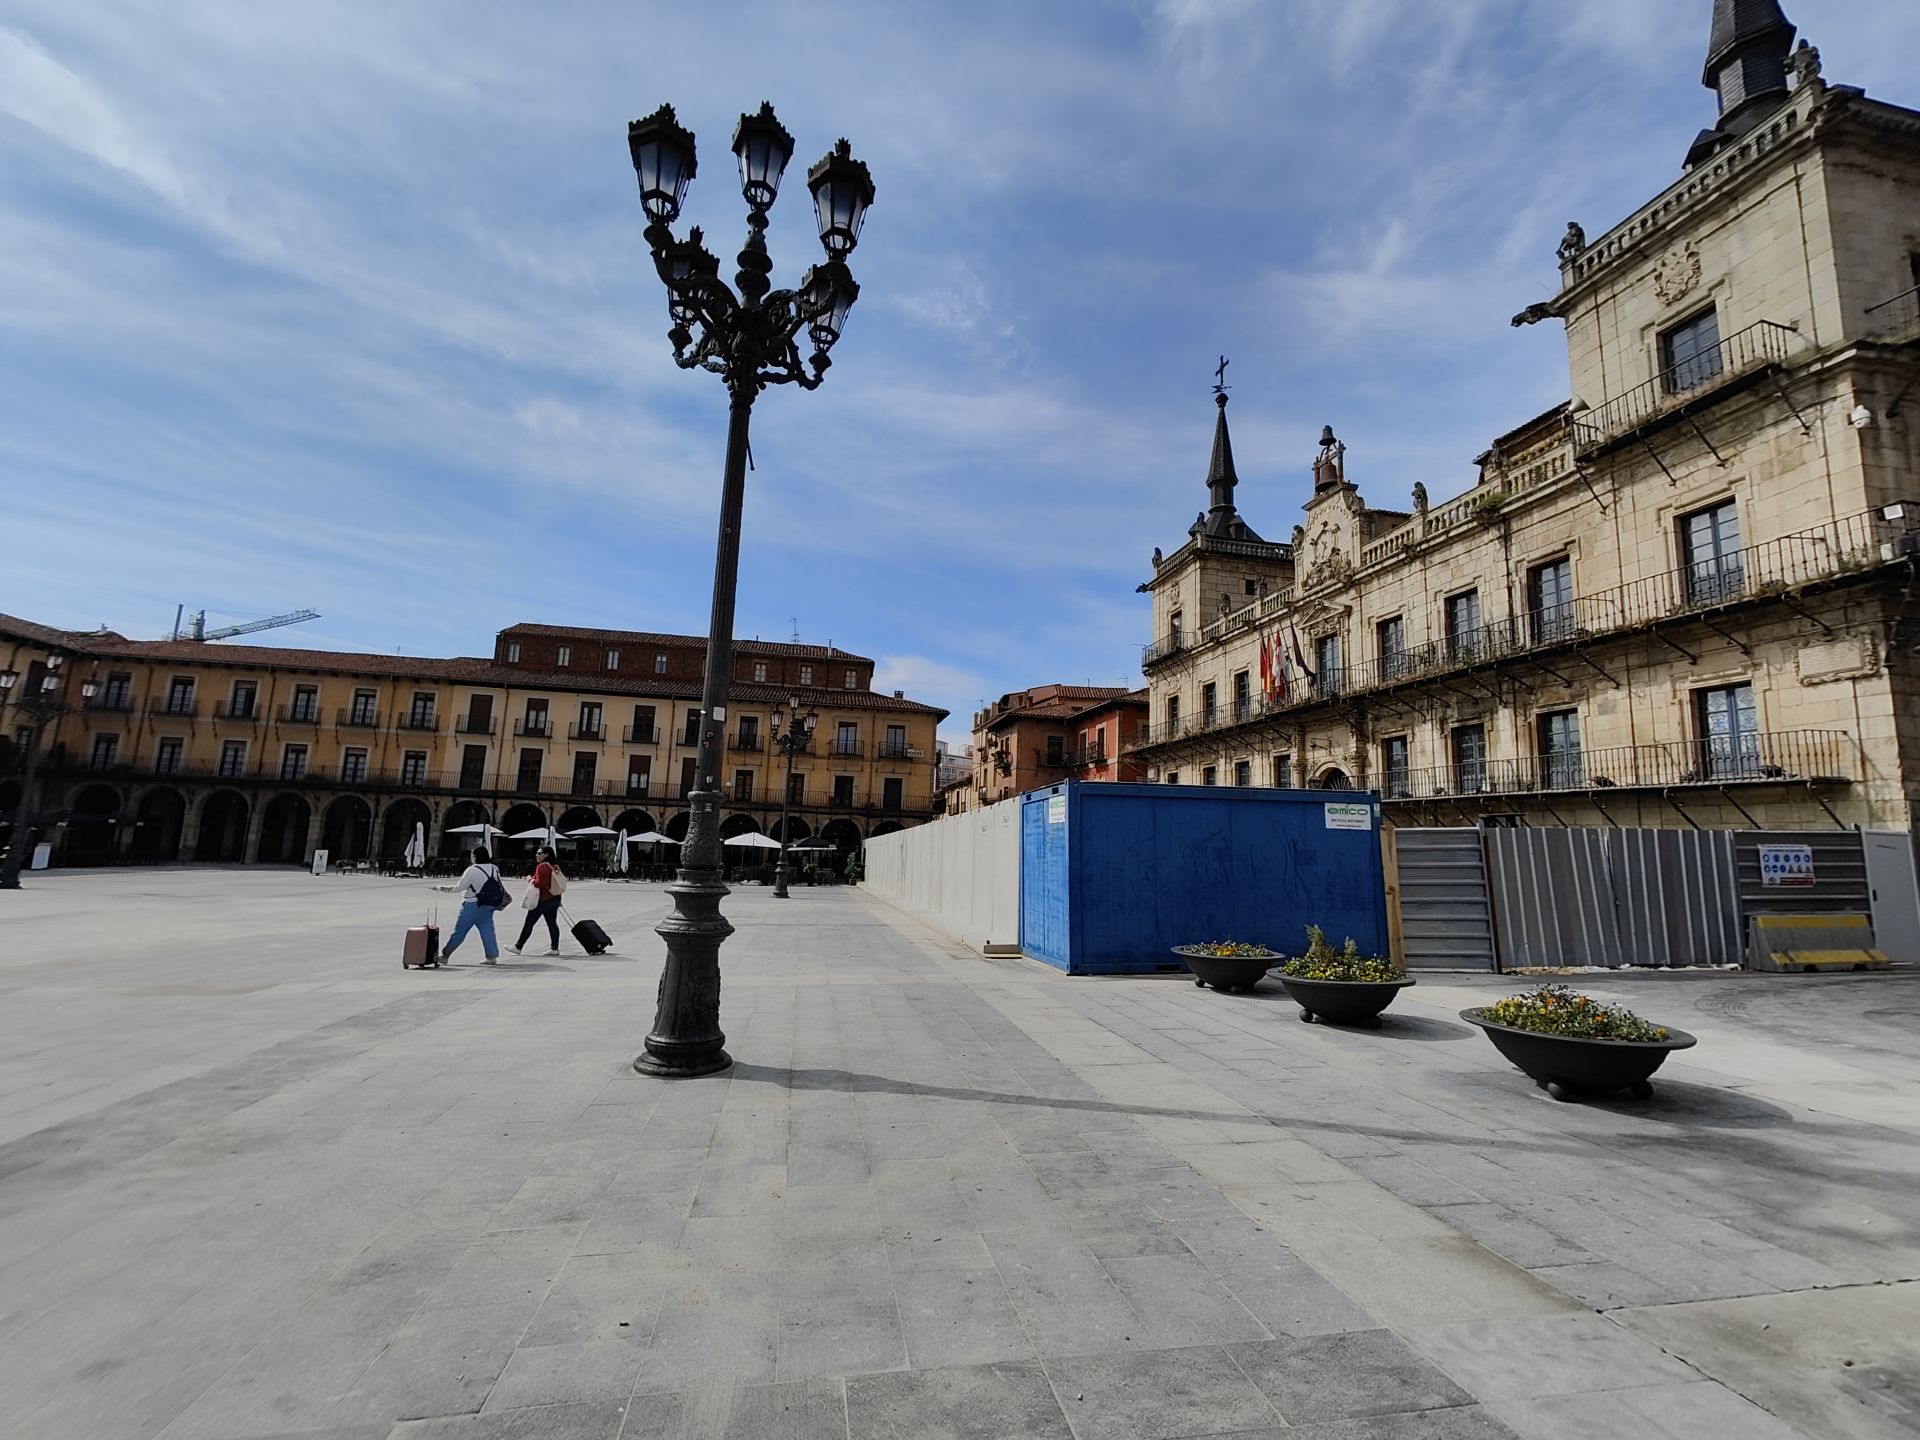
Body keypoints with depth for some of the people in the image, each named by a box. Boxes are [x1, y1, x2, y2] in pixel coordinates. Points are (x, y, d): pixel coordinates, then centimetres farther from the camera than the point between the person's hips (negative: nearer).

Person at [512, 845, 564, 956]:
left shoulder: (541, 866, -16)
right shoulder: (555, 867, 11)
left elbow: (540, 883, -21)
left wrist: (532, 880, -4)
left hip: (543, 900, -8)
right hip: (554, 898, 8)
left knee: (529, 923, 2)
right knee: (552, 923, 9)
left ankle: (518, 947, 11)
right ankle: (555, 948, 9)